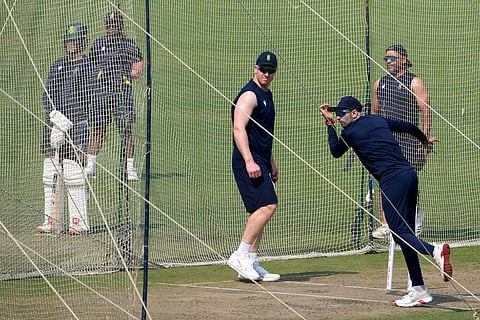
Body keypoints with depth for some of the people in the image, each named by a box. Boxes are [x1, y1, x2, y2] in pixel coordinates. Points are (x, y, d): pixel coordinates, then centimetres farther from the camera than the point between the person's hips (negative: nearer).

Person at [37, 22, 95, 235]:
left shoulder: (88, 66, -1)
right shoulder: (57, 65, 17)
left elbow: (86, 97, -9)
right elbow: (46, 93, 11)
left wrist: (66, 120, -16)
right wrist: (54, 113, -9)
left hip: (76, 124, -6)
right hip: (52, 123, 6)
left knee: (73, 174, -9)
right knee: (51, 173, 4)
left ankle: (79, 221, -4)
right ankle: (51, 221, 8)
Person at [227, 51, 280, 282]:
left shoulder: (266, 94, 21)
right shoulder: (249, 95, -11)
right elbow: (239, 128, -21)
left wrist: (271, 163, 31)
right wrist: (249, 161, -30)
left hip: (259, 163, 10)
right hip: (248, 162, -10)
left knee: (259, 211, 8)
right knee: (267, 205, -19)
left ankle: (250, 264, 10)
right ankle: (241, 256, -16)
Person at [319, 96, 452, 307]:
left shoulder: (350, 132, 3)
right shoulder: (378, 120, 20)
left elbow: (335, 152, 23)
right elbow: (408, 127, 32)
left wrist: (329, 124, 31)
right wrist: (425, 139, 51)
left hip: (392, 179, -8)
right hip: (409, 174, 8)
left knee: (399, 232, -13)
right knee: (405, 233, 8)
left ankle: (435, 251, -40)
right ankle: (418, 290, 4)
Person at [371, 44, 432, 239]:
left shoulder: (414, 83, -2)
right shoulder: (379, 84, 15)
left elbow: (426, 113, -6)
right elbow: (374, 112, 23)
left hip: (407, 140, -5)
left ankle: (416, 215, 24)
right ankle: (385, 225, -3)